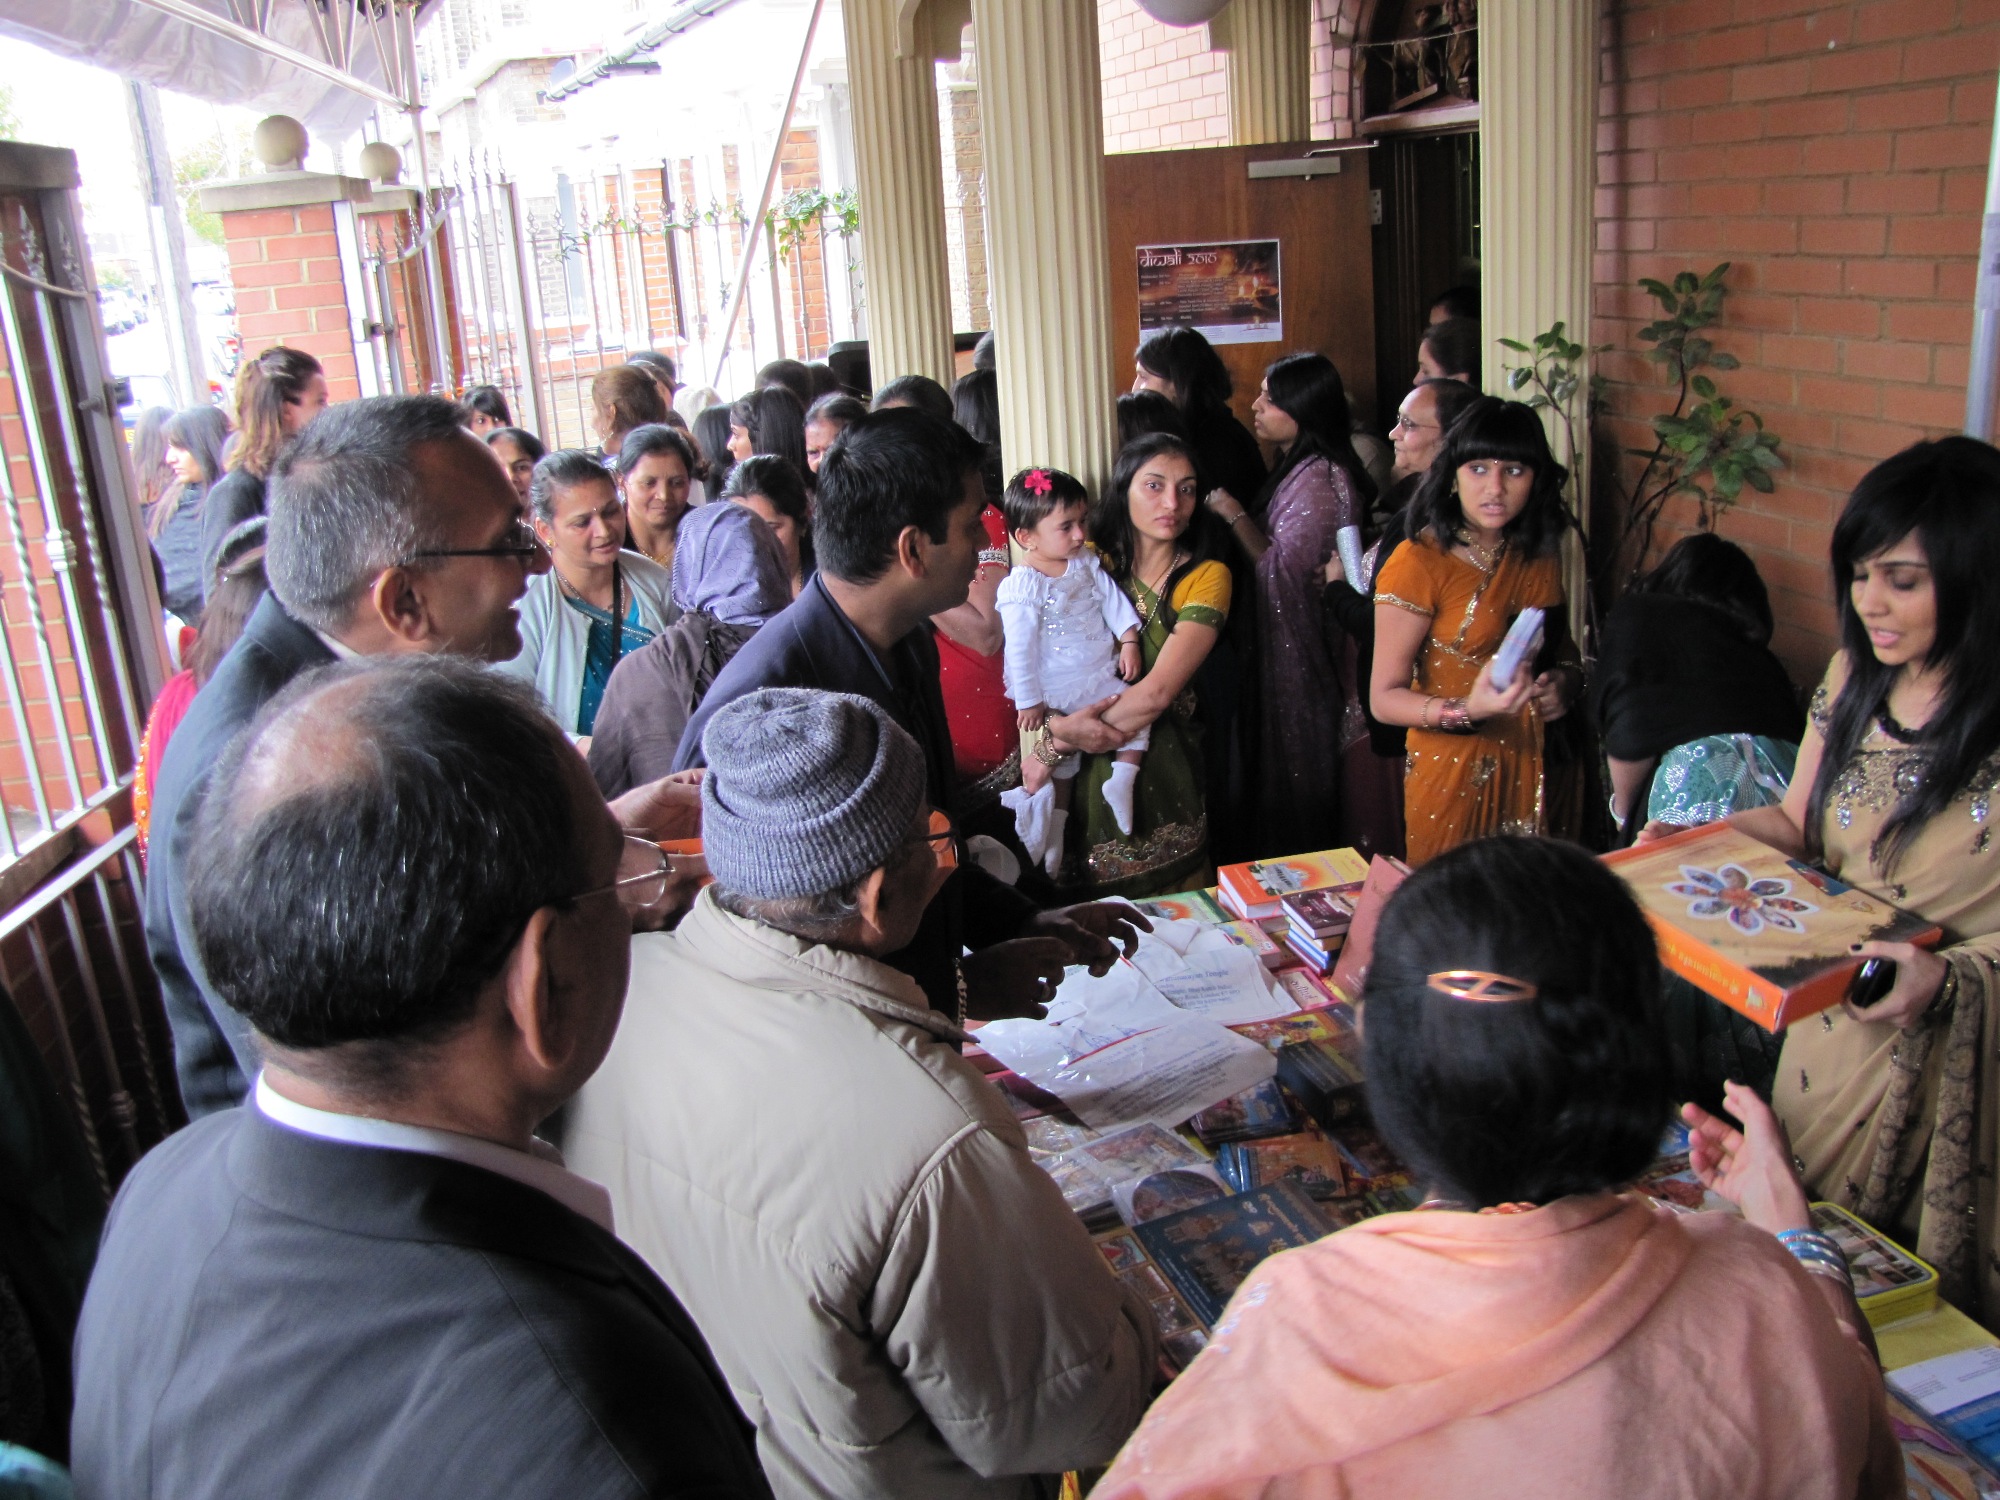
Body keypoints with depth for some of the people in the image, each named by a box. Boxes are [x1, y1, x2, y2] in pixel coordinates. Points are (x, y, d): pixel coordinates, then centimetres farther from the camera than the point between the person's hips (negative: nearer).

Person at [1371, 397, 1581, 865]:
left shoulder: (1539, 556, 6)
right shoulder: (1419, 563, -13)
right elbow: (1384, 698, -14)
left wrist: (1564, 682, -3)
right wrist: (1467, 711, -30)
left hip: (1534, 768, 5)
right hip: (1452, 772, -5)